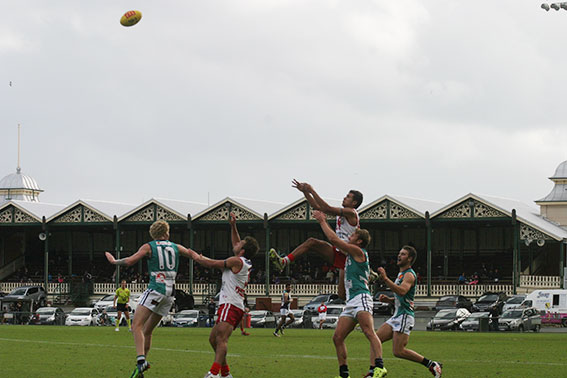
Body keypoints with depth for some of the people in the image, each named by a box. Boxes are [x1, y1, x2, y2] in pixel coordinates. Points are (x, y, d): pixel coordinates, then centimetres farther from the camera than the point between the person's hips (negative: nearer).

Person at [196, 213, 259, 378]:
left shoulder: (236, 261, -7)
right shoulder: (245, 263, 19)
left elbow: (213, 264, -1)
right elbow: (235, 243, 37)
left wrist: (198, 258, 15)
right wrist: (233, 226, 34)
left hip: (230, 305, -11)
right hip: (235, 307, 11)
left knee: (221, 339, -25)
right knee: (213, 339, 17)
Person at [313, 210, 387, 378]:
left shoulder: (358, 251, -2)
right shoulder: (351, 254, 25)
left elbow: (334, 239, -6)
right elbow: (336, 242, 37)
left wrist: (322, 221, 5)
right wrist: (324, 221, 32)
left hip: (361, 297, -10)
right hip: (350, 302, 10)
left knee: (369, 332, -25)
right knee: (337, 337, 4)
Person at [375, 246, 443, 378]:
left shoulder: (409, 275, -10)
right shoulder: (401, 274, 21)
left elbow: (402, 291, -30)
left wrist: (385, 279, -36)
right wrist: (388, 299, 11)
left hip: (405, 316, -10)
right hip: (397, 316, 10)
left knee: (398, 351, -16)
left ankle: (432, 365, -9)